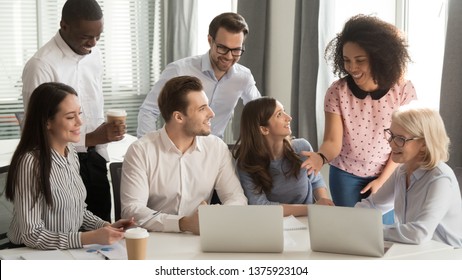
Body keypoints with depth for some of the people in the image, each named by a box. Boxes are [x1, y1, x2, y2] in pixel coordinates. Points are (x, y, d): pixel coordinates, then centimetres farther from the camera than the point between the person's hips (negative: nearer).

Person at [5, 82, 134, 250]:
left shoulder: (71, 153, 3)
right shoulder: (31, 162, -20)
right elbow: (32, 235, -20)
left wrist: (106, 226, -2)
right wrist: (91, 237, -24)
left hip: (69, 251, 7)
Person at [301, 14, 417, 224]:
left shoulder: (404, 90, -15)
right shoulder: (337, 91, -16)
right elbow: (333, 141, -17)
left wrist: (382, 179, -8)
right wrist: (321, 157, -38)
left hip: (387, 176, 0)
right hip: (345, 176, 0)